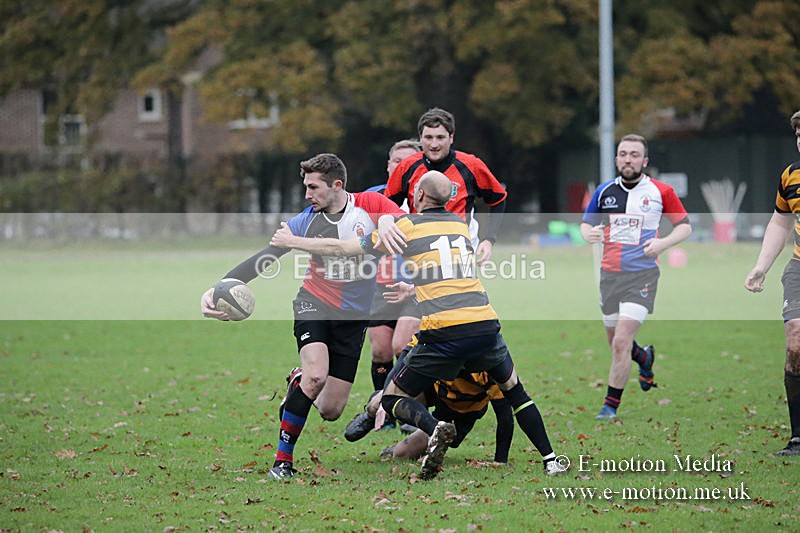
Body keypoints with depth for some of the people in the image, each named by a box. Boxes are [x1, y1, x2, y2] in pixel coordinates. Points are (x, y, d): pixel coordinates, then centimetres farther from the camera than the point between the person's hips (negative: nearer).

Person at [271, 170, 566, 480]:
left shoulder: (406, 226, 5)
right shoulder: (460, 224, 19)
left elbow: (342, 249, 10)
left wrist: (292, 241, 23)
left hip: (443, 333, -4)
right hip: (485, 324, 4)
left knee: (392, 398, 9)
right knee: (513, 390, 26)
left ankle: (435, 429, -21)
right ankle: (550, 460, 16)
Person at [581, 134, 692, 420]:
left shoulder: (661, 192, -4)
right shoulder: (604, 191, 5)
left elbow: (685, 225, 5)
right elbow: (586, 223, 16)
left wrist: (662, 243, -13)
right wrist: (589, 233, -9)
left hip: (642, 274, -4)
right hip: (609, 274, 4)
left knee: (621, 342, -16)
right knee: (616, 343, 14)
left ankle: (610, 406, -5)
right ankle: (645, 358, 49)